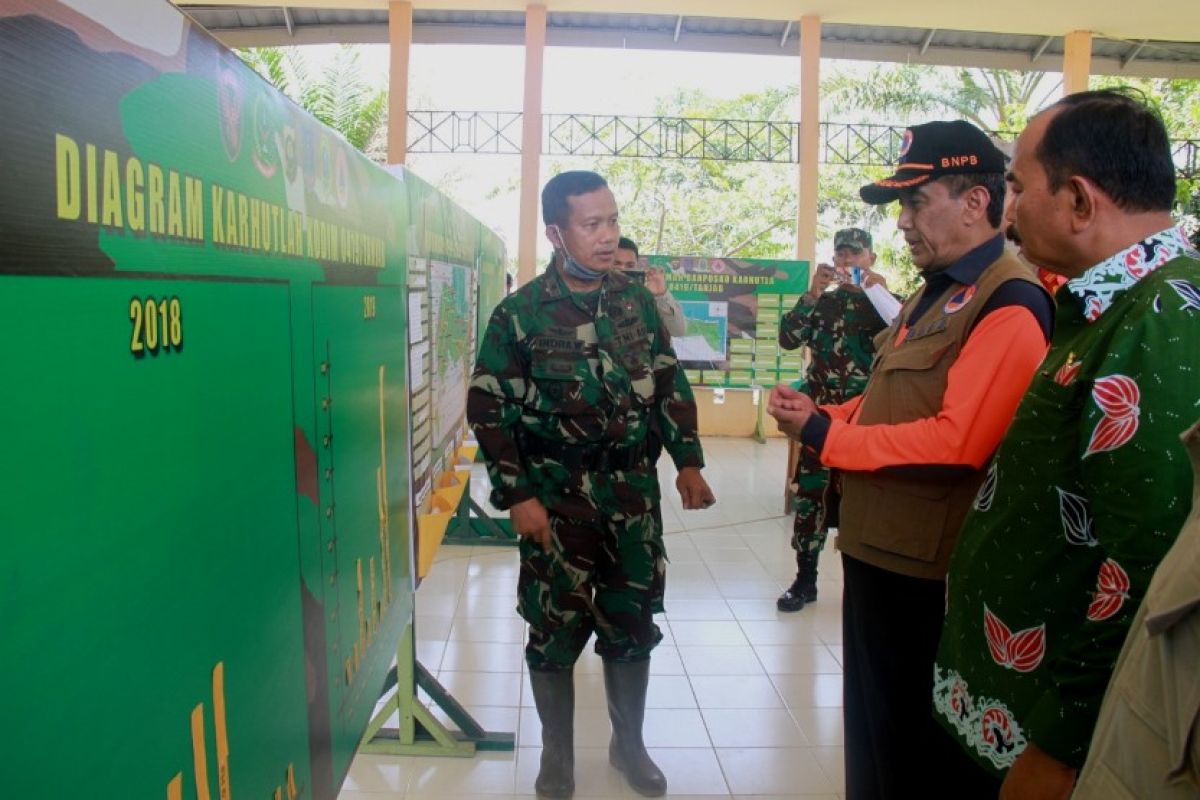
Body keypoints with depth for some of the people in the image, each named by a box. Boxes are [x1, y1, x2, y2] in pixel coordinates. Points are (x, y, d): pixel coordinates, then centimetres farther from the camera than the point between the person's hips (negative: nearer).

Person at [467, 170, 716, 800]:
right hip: (557, 496, -3)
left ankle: (629, 745, 33)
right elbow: (488, 407, -9)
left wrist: (687, 461, 6)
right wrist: (517, 495, -13)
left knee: (632, 620, 12)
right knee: (556, 627, 7)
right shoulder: (521, 312, -9)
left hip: (632, 491, 3)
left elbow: (669, 383, 11)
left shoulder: (637, 301, 3)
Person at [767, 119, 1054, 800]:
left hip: (928, 571, -9)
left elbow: (956, 443, -28)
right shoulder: (934, 292, 15)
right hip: (877, 550, 10)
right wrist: (823, 412, 1)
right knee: (872, 728, 24)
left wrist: (825, 436, -20)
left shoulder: (1009, 304, -19)